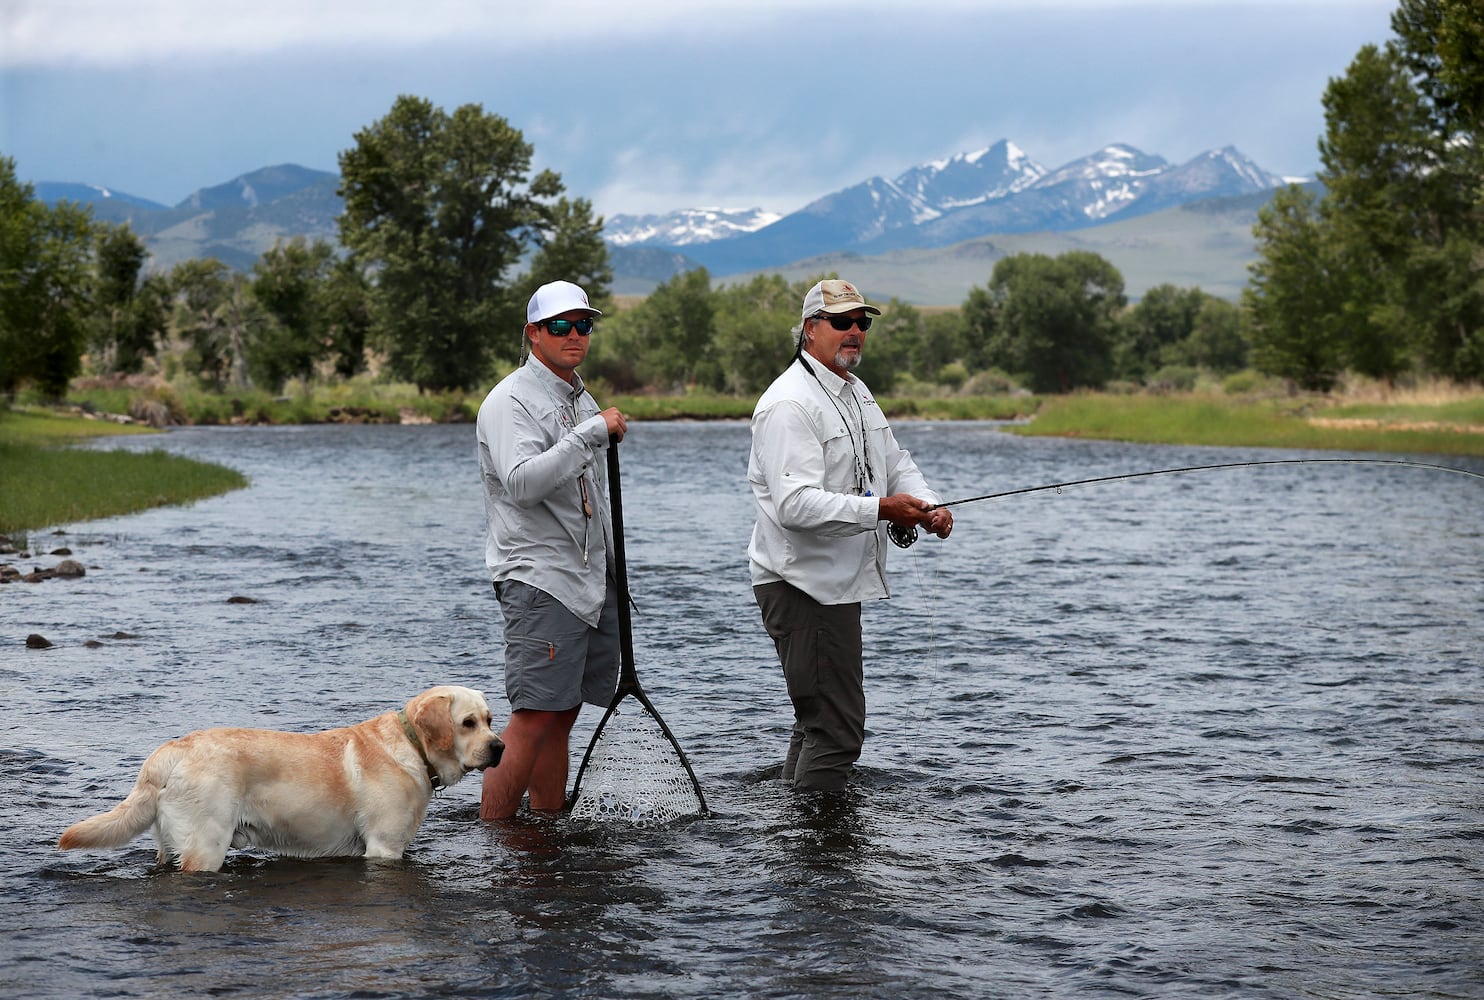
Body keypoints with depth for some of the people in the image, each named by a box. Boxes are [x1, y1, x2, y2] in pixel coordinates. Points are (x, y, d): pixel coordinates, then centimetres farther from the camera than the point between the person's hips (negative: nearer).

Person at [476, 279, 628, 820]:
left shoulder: (583, 400, 21)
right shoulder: (511, 400, -8)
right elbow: (522, 481, -26)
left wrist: (613, 571, 28)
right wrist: (592, 433, -26)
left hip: (590, 581, 8)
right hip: (538, 580, -8)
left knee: (561, 717, 9)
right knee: (534, 719, -14)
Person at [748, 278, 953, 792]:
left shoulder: (856, 393, 15)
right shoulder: (790, 403, -18)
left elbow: (895, 462, 20)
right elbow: (795, 504, -28)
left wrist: (927, 506, -1)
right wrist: (879, 509, -33)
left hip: (839, 583, 11)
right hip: (803, 587, -11)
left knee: (820, 717, 20)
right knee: (837, 726, -11)